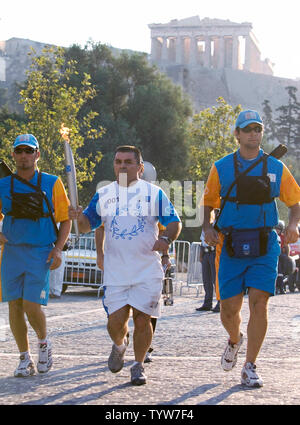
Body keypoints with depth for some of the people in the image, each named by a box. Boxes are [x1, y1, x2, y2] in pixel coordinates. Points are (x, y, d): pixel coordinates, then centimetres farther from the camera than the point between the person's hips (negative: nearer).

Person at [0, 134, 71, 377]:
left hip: (41, 254, -3)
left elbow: (66, 220, 5)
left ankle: (44, 342, 19)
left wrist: (58, 249, -7)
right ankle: (25, 359, 14)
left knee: (32, 306, -11)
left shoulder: (52, 184, 2)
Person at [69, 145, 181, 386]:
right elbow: (88, 225, 10)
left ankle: (139, 366, 13)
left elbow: (175, 222, 3)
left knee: (142, 319, -4)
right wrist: (79, 217, -13)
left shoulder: (154, 193, 2)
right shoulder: (104, 195, 8)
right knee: (116, 321, -3)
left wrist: (166, 239, -18)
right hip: (115, 272, 2)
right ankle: (119, 346, 30)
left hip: (147, 272, -1)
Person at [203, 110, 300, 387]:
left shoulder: (276, 168, 7)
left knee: (258, 303, -12)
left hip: (264, 245, 0)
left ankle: (250, 368, -3)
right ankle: (235, 340, 37)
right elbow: (209, 202, 13)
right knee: (229, 308, 0)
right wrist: (207, 227, -5)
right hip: (230, 246, 0)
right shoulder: (221, 168, 5)